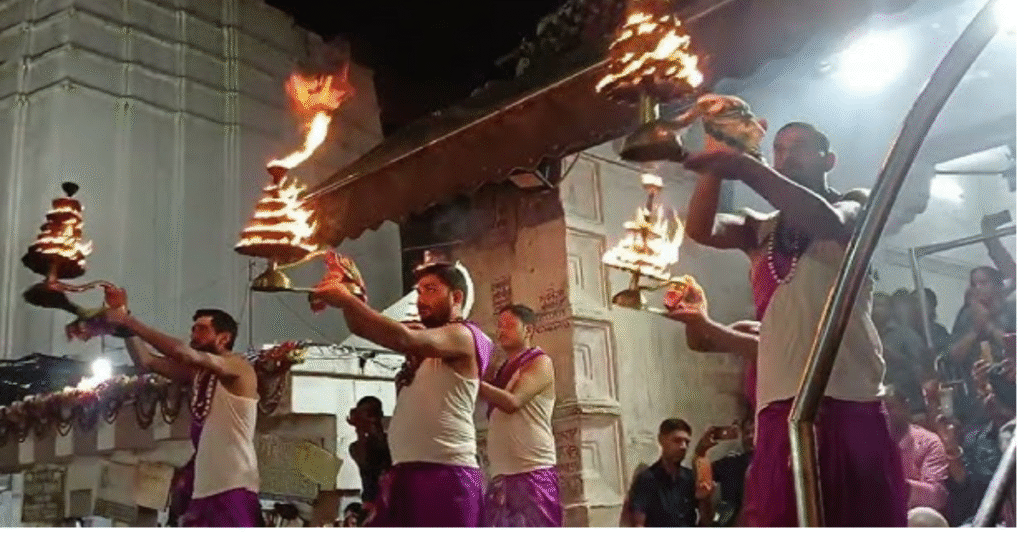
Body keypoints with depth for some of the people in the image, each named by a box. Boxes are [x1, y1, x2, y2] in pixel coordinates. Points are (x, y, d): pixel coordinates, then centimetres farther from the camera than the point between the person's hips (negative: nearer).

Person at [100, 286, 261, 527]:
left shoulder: (239, 367, -6)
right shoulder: (197, 373, 17)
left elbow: (184, 353, -19)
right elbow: (146, 361, 12)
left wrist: (130, 322, -15)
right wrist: (124, 318, 2)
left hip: (233, 488, -8)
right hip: (203, 489, 8)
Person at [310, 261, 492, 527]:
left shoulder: (463, 336, -4)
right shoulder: (423, 339, 21)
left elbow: (403, 339, -22)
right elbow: (363, 328, 12)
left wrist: (347, 300, -20)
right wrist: (349, 296, -7)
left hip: (446, 475, -8)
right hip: (405, 474, 8)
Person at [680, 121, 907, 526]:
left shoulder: (855, 204, 13)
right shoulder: (762, 230, 24)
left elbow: (829, 222, -13)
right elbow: (700, 228, 5)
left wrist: (746, 167, -19)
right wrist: (716, 162, -4)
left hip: (850, 399, -4)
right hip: (781, 403, 4)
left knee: (864, 517, -6)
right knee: (781, 518, -1)